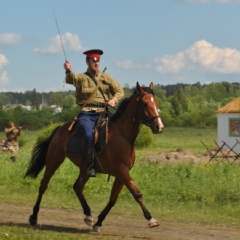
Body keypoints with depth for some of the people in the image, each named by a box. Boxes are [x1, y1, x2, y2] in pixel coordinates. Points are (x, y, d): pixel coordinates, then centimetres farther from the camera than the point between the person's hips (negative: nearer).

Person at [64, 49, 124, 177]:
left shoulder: (106, 77, 18)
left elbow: (119, 90, 13)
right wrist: (68, 71, -35)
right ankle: (90, 166, -23)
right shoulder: (81, 78, 9)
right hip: (87, 113, -3)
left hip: (103, 112, 3)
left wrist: (114, 100, -8)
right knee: (89, 135, -28)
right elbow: (71, 79, -13)